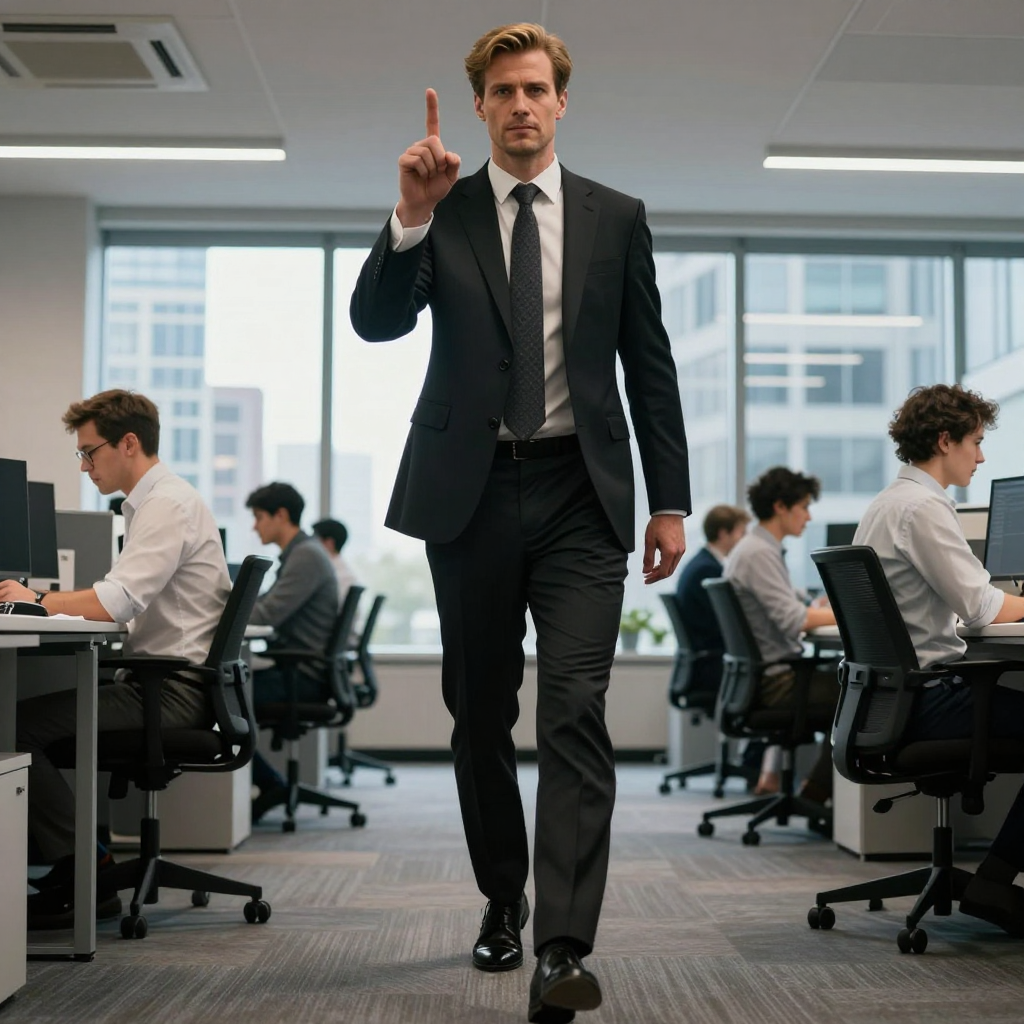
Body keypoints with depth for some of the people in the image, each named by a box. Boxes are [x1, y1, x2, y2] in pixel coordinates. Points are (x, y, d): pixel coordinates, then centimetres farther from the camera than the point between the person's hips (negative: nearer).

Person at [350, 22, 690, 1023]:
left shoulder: (616, 218, 7)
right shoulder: (441, 215, 6)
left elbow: (649, 363, 8)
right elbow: (375, 322, -8)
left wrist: (670, 500, 4)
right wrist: (411, 217, -24)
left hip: (579, 496, -1)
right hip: (471, 491, 1)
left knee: (575, 711, -13)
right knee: (480, 714, 11)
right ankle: (502, 902, 29)